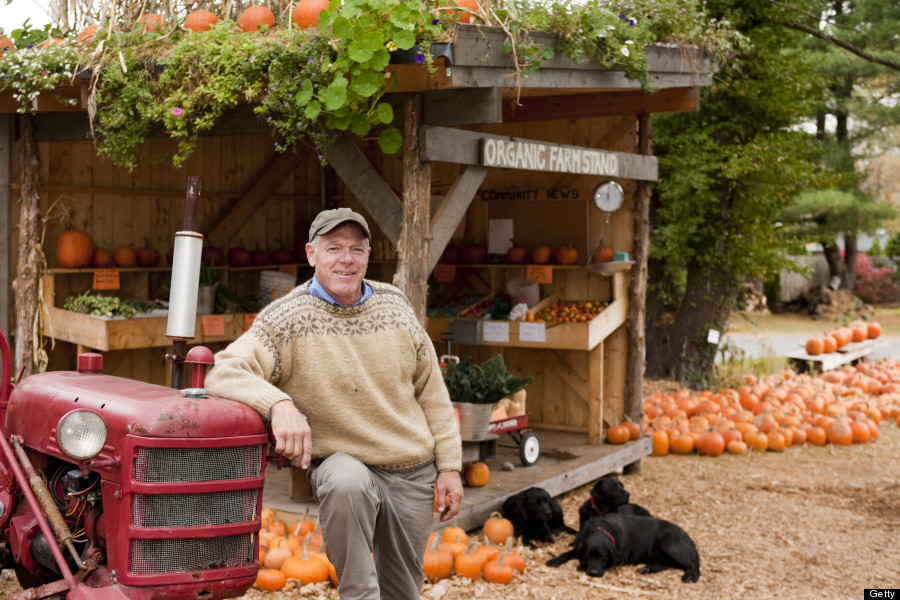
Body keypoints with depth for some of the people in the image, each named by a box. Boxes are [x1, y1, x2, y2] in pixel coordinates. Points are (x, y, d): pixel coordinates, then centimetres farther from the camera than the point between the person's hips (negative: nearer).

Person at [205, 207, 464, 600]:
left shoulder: (394, 305, 1)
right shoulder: (285, 318, -13)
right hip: (341, 461, -4)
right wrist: (278, 403, -42)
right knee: (347, 482, -39)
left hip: (413, 473, 4)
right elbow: (225, 372, -24)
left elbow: (431, 391, 7)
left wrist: (449, 465, 3)